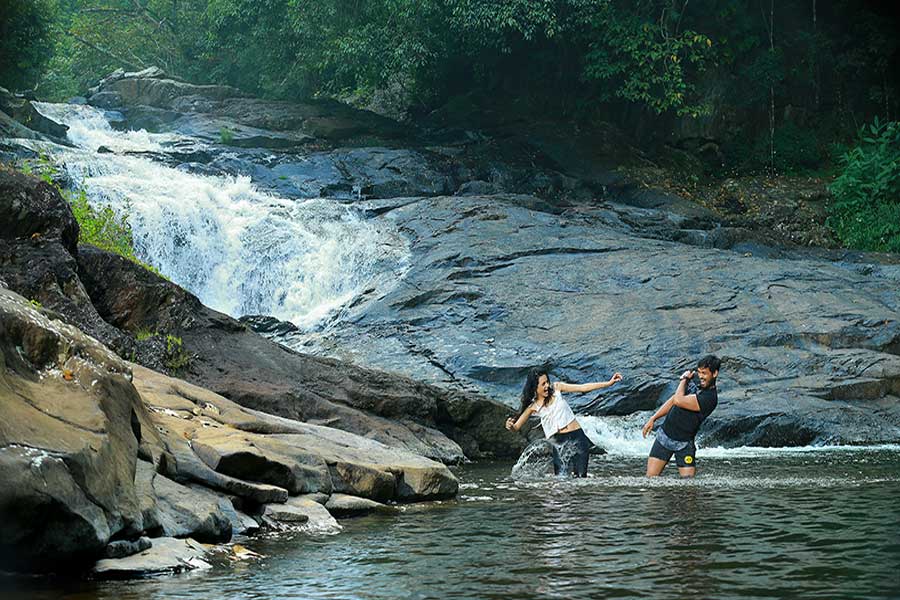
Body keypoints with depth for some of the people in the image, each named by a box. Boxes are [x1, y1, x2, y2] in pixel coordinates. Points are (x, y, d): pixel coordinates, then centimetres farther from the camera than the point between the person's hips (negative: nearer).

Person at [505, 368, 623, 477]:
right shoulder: (533, 407, -1)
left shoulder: (556, 388, 3)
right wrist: (510, 426, -25)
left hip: (577, 437, 1)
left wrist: (609, 383, -2)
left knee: (581, 476, -4)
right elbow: (516, 427, 1)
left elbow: (582, 388, 3)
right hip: (559, 443, -1)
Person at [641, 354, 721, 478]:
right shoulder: (694, 383, 3)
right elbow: (673, 400, 16)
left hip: (684, 445, -5)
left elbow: (678, 401, -26)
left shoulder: (710, 398, -21)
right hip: (664, 436, 5)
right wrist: (653, 419, 12)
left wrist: (684, 379, -8)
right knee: (651, 478, -1)